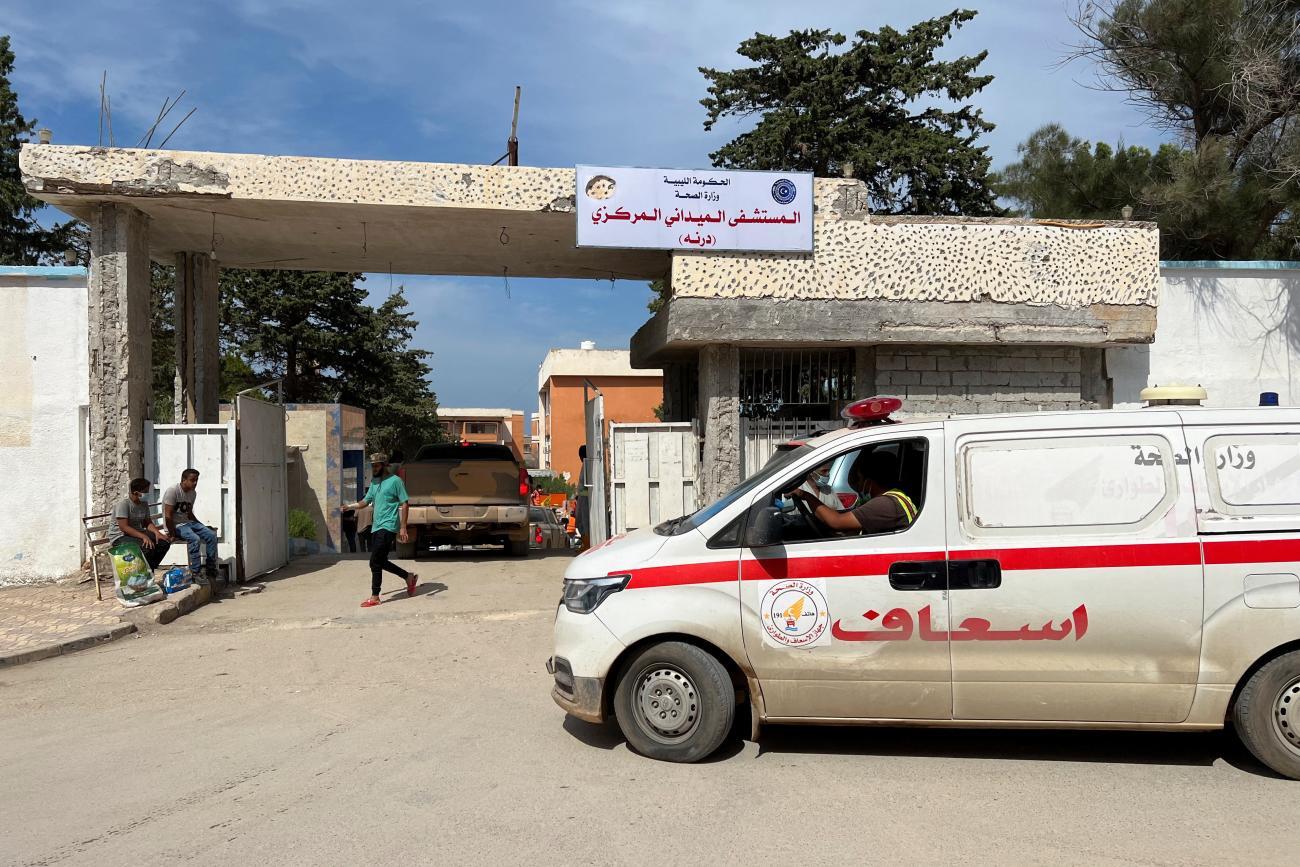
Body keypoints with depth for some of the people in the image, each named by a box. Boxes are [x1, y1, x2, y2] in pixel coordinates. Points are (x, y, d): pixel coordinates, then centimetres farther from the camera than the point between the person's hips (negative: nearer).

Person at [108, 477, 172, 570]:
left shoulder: (144, 503, 5)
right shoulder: (123, 503, -19)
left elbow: (147, 522, 8)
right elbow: (123, 527, -25)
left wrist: (157, 532, -14)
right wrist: (143, 536, -34)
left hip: (138, 533, 8)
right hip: (120, 537, -8)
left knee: (165, 542, -12)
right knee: (148, 547, -33)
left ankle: (149, 570, 3)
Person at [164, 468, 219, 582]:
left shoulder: (192, 493, 9)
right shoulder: (173, 491, -17)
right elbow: (168, 516, -19)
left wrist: (202, 526, 10)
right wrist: (172, 534, -20)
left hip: (188, 522, 8)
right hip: (175, 525, -8)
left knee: (212, 535, -10)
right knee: (195, 539, -32)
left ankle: (210, 569, -5)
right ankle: (195, 573, -26)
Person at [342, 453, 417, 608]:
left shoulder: (395, 481, -7)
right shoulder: (374, 483, 16)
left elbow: (404, 505, -8)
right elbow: (365, 502, 17)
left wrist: (403, 528, -14)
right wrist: (350, 506, -3)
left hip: (388, 527, -8)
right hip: (376, 527, 8)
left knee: (375, 562, -11)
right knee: (381, 562, 12)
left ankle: (374, 597, -3)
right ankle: (409, 577, 28)